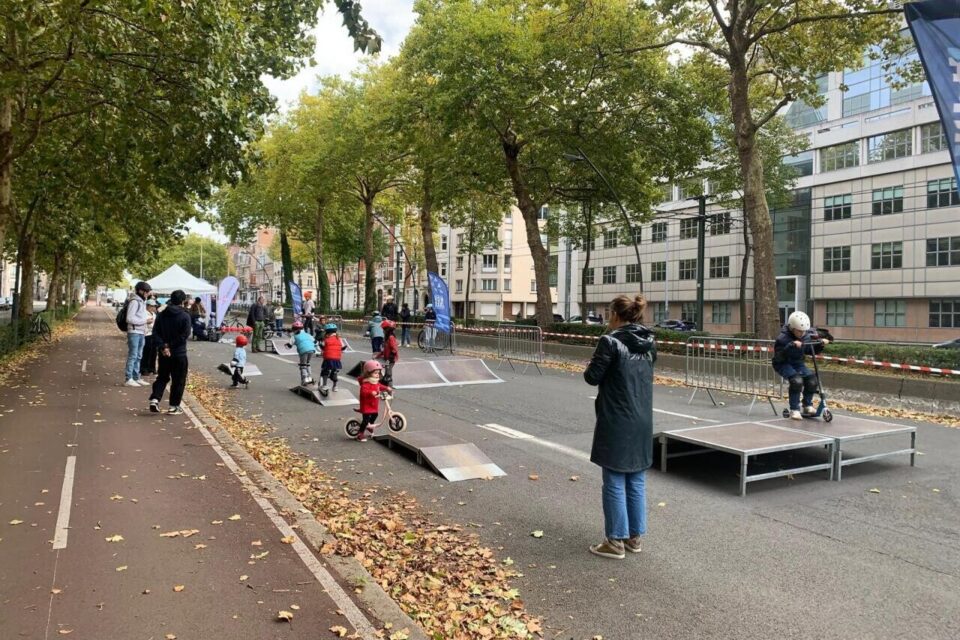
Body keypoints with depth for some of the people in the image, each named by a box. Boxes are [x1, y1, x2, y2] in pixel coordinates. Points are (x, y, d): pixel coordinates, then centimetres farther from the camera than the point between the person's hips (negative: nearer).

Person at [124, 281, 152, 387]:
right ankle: (128, 379, -1)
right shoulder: (134, 301, -12)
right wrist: (144, 320, -14)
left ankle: (136, 378, 20)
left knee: (138, 356, 13)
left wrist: (145, 330, 10)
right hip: (134, 332, -9)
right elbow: (130, 318, -18)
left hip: (141, 332, 9)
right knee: (132, 355, -6)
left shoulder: (142, 301, 15)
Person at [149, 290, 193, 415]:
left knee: (162, 377, 18)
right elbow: (185, 335, -17)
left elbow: (155, 332, -2)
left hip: (164, 353, 4)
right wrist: (171, 345, -10)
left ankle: (155, 399, 2)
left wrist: (163, 347, -10)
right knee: (178, 380, 6)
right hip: (179, 353, -4)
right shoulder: (185, 316, -10)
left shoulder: (162, 315, 4)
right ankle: (174, 407, 8)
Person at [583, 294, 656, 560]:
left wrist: (592, 364, 10)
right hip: (642, 423, 7)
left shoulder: (611, 342, -15)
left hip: (616, 423, -7)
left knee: (615, 483, 4)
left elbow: (592, 377, -12)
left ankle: (616, 541, 12)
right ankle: (634, 537, 25)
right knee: (637, 481, 15)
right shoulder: (649, 343, 6)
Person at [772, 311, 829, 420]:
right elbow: (778, 356, -30)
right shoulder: (783, 338, -19)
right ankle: (794, 410, -19)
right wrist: (791, 345, -42)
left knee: (812, 380, -18)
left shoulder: (806, 336, -1)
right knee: (796, 380, -32)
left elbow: (812, 350, 14)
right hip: (783, 364, -6)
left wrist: (821, 343, -4)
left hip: (798, 363, 6)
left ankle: (808, 405, 8)